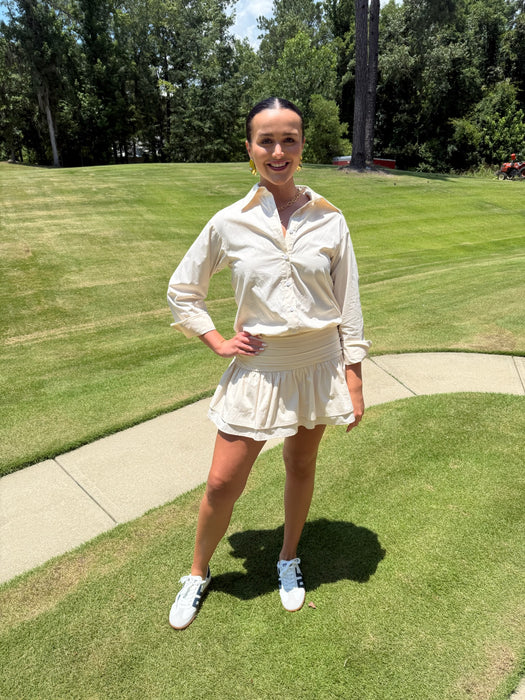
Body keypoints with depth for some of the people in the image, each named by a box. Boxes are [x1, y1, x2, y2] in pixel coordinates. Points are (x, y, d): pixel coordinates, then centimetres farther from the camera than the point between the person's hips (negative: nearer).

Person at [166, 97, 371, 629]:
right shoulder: (228, 224, -5)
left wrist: (354, 380, -1)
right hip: (260, 370, -1)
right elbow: (181, 291, 6)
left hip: (319, 366, 2)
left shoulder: (329, 220, -3)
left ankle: (289, 559, 45)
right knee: (223, 484, 4)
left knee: (301, 465, 18)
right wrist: (218, 343, -3)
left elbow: (348, 304, 0)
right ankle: (198, 573, 34)